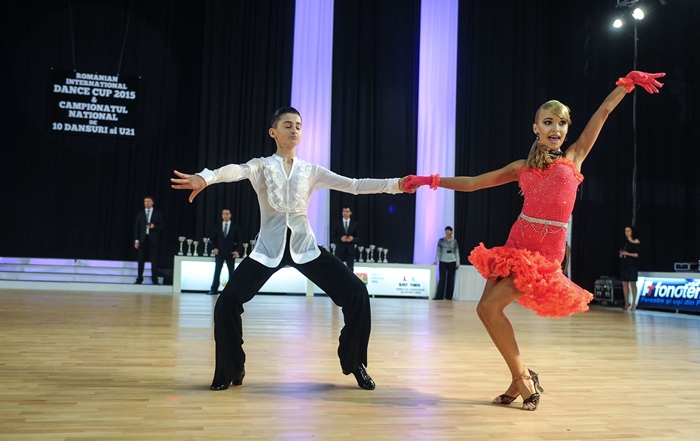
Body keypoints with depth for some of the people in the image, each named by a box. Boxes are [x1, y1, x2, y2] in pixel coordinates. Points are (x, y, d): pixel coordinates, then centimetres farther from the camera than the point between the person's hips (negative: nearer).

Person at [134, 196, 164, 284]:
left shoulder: (157, 213, 5)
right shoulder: (140, 213, 9)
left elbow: (162, 226, 4)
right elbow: (136, 226, 7)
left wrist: (154, 227, -17)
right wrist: (136, 240, -1)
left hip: (153, 239, -1)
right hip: (143, 239, 2)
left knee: (154, 260, -2)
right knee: (141, 259, 2)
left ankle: (155, 280, 4)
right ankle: (139, 279, 10)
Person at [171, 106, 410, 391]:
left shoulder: (311, 171, 7)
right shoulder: (260, 166, 1)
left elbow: (354, 186, 0)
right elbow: (236, 170, -23)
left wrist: (395, 184, -13)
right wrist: (205, 178, -45)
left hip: (305, 247, 2)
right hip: (269, 248, -1)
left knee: (356, 294, -9)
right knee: (228, 302, -15)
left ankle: (355, 364, 11)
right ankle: (231, 370, 9)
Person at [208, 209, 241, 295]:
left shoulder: (235, 227, 3)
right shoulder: (217, 227, 7)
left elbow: (238, 240, 2)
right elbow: (213, 239, 10)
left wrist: (236, 251, -10)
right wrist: (214, 248, -7)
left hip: (230, 253, -1)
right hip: (219, 253, 1)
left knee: (231, 272, 3)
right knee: (217, 272, 2)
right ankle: (214, 290, 5)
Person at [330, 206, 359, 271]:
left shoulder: (354, 224, 6)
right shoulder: (337, 224, 4)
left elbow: (358, 237, 7)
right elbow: (332, 237, 2)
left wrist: (353, 238, -15)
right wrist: (340, 239, -16)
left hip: (350, 250, 1)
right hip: (340, 250, -1)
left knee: (350, 269, 3)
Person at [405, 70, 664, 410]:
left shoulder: (574, 157, 7)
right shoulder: (522, 167, 12)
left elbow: (603, 112, 7)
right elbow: (472, 183, 13)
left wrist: (629, 82, 9)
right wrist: (430, 181, 9)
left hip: (546, 253, -4)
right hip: (517, 244, 5)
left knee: (491, 307, -16)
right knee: (485, 309, -3)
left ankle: (523, 377, 2)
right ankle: (521, 379, 12)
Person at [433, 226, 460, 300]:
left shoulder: (454, 241, 5)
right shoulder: (441, 240, 2)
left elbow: (457, 252, 6)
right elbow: (438, 251, 0)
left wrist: (457, 263, 0)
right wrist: (436, 261, -8)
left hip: (452, 262, 1)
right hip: (443, 262, -1)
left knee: (450, 279, 4)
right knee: (442, 279, -5)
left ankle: (449, 296, 12)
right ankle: (439, 296, -4)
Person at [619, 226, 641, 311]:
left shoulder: (636, 241, -2)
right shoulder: (625, 241, 15)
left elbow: (638, 254, -8)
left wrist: (628, 254, -17)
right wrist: (621, 254, 3)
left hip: (632, 265, -6)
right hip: (623, 264, 6)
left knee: (632, 283, -6)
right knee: (624, 284, 3)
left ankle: (633, 303, 0)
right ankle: (627, 303, 9)